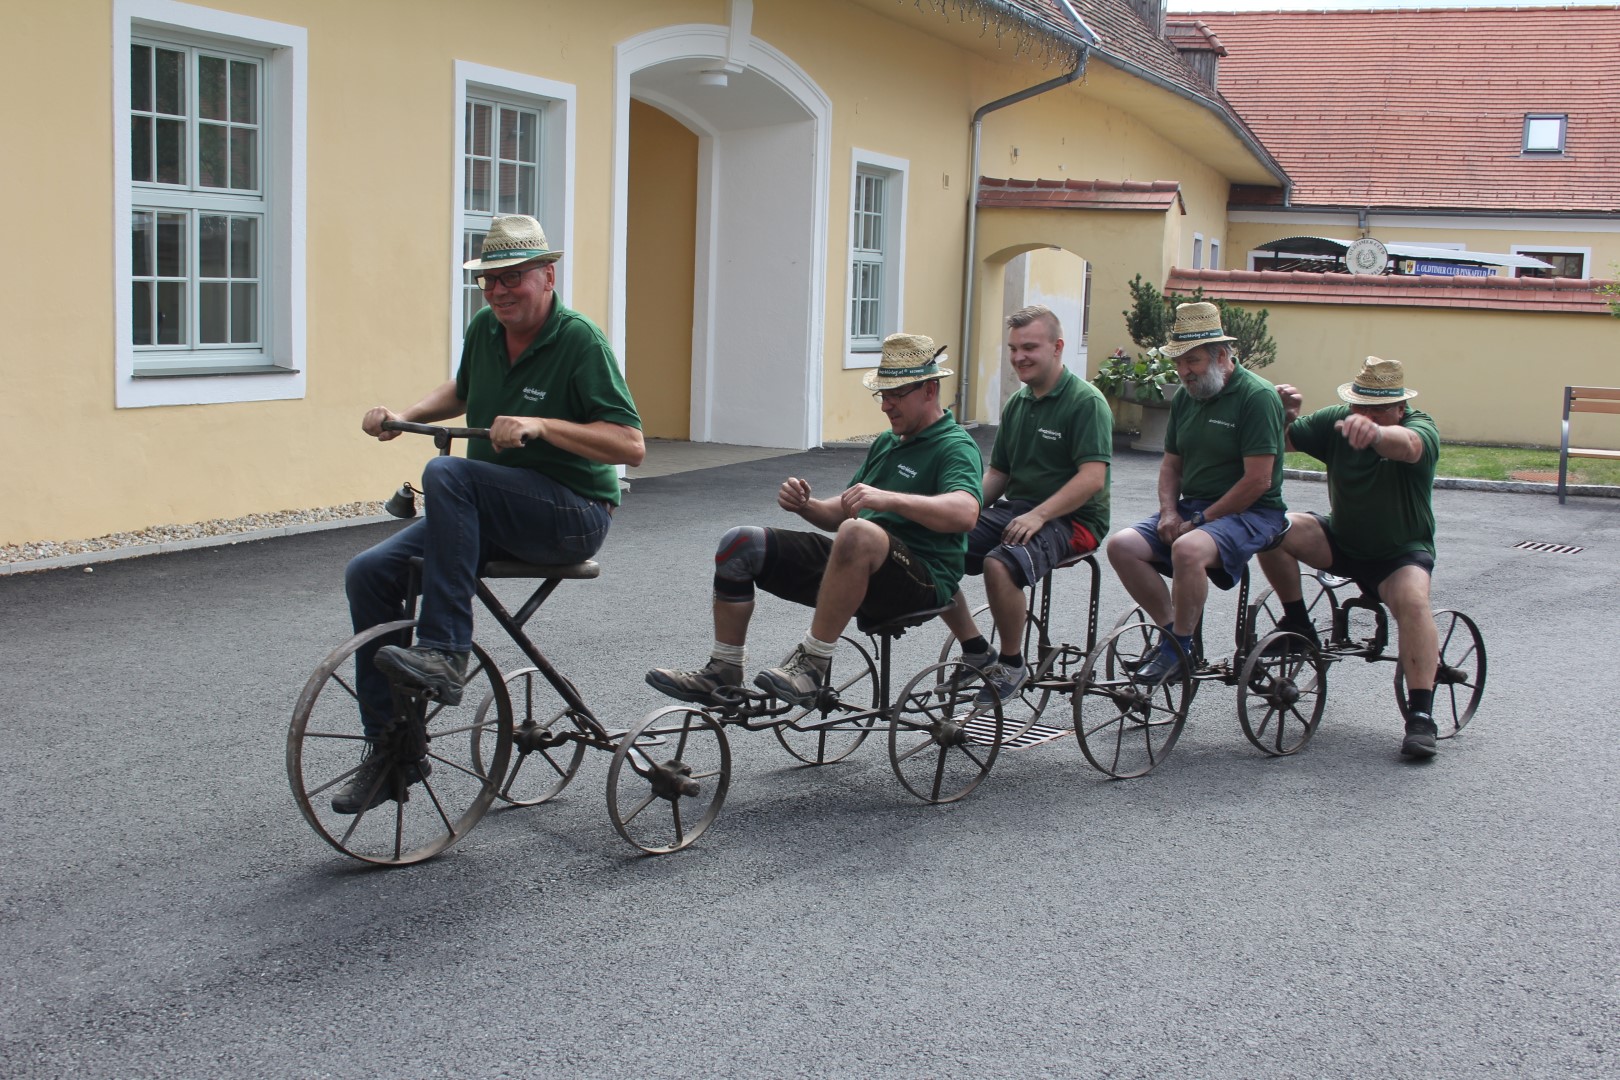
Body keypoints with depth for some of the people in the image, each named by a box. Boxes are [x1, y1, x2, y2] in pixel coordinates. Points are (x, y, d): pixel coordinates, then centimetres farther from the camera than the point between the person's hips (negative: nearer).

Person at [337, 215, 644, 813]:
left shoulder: (580, 341, -14)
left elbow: (630, 445, -20)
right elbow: (460, 391, 29)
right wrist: (403, 415, 11)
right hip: (492, 516, 7)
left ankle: (443, 653, -31)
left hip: (572, 515, -7)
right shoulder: (484, 329, 7)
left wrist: (540, 426, -29)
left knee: (446, 473, -32)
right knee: (370, 572, -9)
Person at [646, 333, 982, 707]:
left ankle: (812, 666, -31)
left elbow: (965, 512, -26)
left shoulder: (955, 446, -5)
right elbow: (842, 512, 23)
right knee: (740, 544, -2)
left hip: (920, 581, -8)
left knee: (859, 534, -41)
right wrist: (806, 506, 1)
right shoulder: (886, 443, 22)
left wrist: (889, 499, -38)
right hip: (856, 570, 9)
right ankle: (722, 675, 1)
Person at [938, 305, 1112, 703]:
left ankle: (1012, 663, -12)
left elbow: (1093, 477, -18)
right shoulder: (1017, 404, 16)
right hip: (1014, 508, 7)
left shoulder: (1086, 402, -8)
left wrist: (1038, 514, -27)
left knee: (1000, 563, -35)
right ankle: (975, 651, 0)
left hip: (1070, 519, -7)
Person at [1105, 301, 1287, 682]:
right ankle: (1172, 630, -1)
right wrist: (1169, 512, -1)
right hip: (1192, 508, 8)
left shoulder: (1258, 397, -13)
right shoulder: (1185, 397, 11)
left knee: (1188, 549, -36)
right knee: (1121, 545, -13)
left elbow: (1257, 480, -18)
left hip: (1250, 513, -8)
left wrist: (1202, 519, -16)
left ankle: (1179, 648, -16)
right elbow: (1171, 464, 18)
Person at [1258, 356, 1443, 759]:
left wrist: (1374, 433, -67)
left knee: (1412, 599, -34)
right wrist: (1283, 414, -34)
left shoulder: (1421, 427, -19)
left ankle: (1421, 715, -31)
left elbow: (1406, 446, -44)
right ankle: (1298, 626, -1)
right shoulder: (1336, 420, -6)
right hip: (1341, 540, 4)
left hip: (1401, 551, -4)